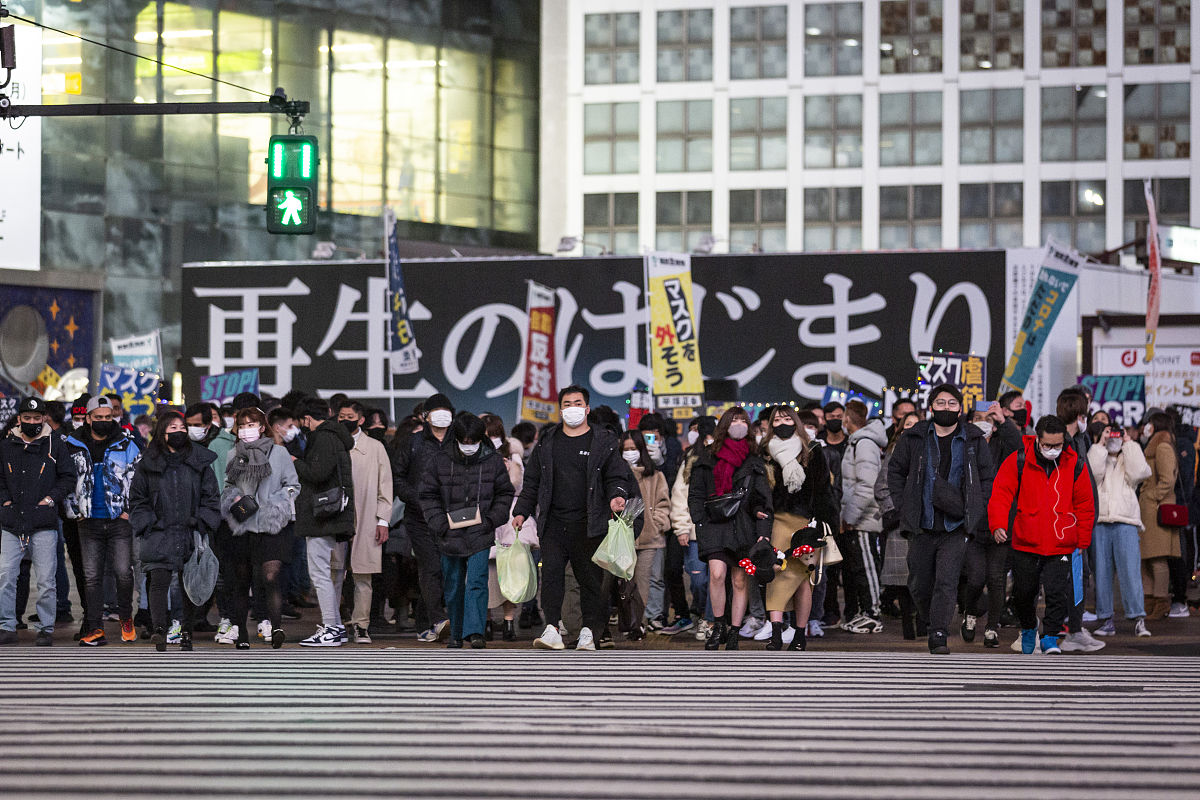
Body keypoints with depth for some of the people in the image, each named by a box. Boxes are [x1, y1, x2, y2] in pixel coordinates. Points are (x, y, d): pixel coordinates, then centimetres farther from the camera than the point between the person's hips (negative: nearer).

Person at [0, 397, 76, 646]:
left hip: (44, 525, -2)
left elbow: (68, 477, 7)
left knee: (46, 580, 0)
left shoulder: (55, 445, 4)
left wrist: (51, 498, -4)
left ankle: (46, 628, 10)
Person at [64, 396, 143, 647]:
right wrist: (74, 511, 6)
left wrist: (130, 510, -1)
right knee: (92, 577, 2)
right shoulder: (74, 447, 6)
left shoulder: (126, 445, 2)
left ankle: (126, 618, 14)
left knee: (123, 572, -8)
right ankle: (94, 630, 5)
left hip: (120, 521, -2)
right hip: (89, 522, 2)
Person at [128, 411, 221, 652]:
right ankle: (159, 631, -24)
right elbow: (137, 499, 11)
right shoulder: (149, 464, 6)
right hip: (159, 535, -1)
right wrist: (147, 525, -1)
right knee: (159, 581, -16)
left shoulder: (199, 462, 6)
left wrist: (201, 524, -2)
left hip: (190, 535, 1)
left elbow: (211, 497, 9)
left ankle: (186, 632, 17)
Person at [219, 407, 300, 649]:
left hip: (272, 527, -3)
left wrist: (274, 503, -7)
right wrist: (234, 500, -1)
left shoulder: (278, 453, 5)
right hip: (241, 527, 4)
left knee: (270, 577, -19)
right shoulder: (233, 456, 14)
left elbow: (293, 486, 8)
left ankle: (275, 627, -28)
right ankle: (241, 634, 13)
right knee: (241, 581, 6)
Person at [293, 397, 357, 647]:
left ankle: (331, 629, -11)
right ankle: (336, 626, 18)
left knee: (320, 573, -9)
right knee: (333, 572, 14)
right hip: (337, 517, 10)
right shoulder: (337, 437, 18)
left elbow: (318, 473, -21)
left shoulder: (323, 438, -12)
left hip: (321, 519, -10)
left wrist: (296, 463, -5)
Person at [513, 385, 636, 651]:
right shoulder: (546, 441, 14)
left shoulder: (603, 442, 6)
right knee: (551, 574, -10)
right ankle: (552, 630, -13)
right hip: (553, 522, 2)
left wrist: (616, 495, -16)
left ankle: (589, 632, 6)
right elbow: (532, 481, 19)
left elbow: (616, 477, 5)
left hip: (588, 524, -2)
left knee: (590, 578, 0)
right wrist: (521, 511, 11)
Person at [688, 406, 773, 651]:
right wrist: (700, 524, -2)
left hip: (744, 526, 1)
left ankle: (733, 633, 9)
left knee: (740, 581, 1)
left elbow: (763, 498, 7)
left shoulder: (754, 461, 11)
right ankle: (719, 626, -2)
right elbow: (695, 494, 10)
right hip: (715, 524, -1)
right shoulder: (708, 458, 9)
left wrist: (764, 531, -5)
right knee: (717, 573, -18)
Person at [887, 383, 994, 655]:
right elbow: (895, 470, 14)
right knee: (919, 585, 9)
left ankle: (939, 635, -13)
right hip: (922, 527, 2)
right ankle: (931, 625, 31)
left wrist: (975, 510, 0)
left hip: (955, 528, -2)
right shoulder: (914, 439, 5)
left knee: (947, 582, -14)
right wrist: (903, 505, 4)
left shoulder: (974, 441, 4)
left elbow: (988, 477, 10)